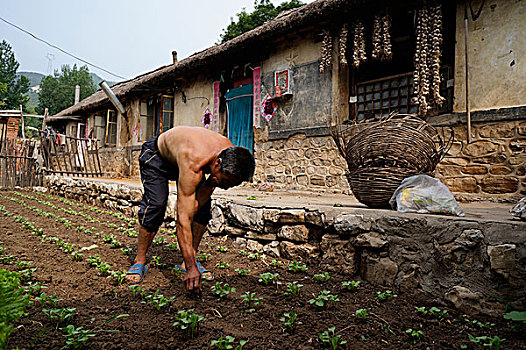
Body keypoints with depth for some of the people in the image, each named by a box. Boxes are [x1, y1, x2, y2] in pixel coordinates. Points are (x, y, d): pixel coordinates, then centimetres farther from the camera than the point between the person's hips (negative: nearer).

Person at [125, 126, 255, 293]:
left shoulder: (231, 153, -27)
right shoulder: (192, 166, -46)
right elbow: (183, 219, -46)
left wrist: (210, 185, -37)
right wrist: (191, 269, -47)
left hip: (181, 150, 6)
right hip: (156, 154, -5)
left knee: (203, 206, -10)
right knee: (155, 204, -22)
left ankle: (189, 261, 1)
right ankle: (140, 261, -4)